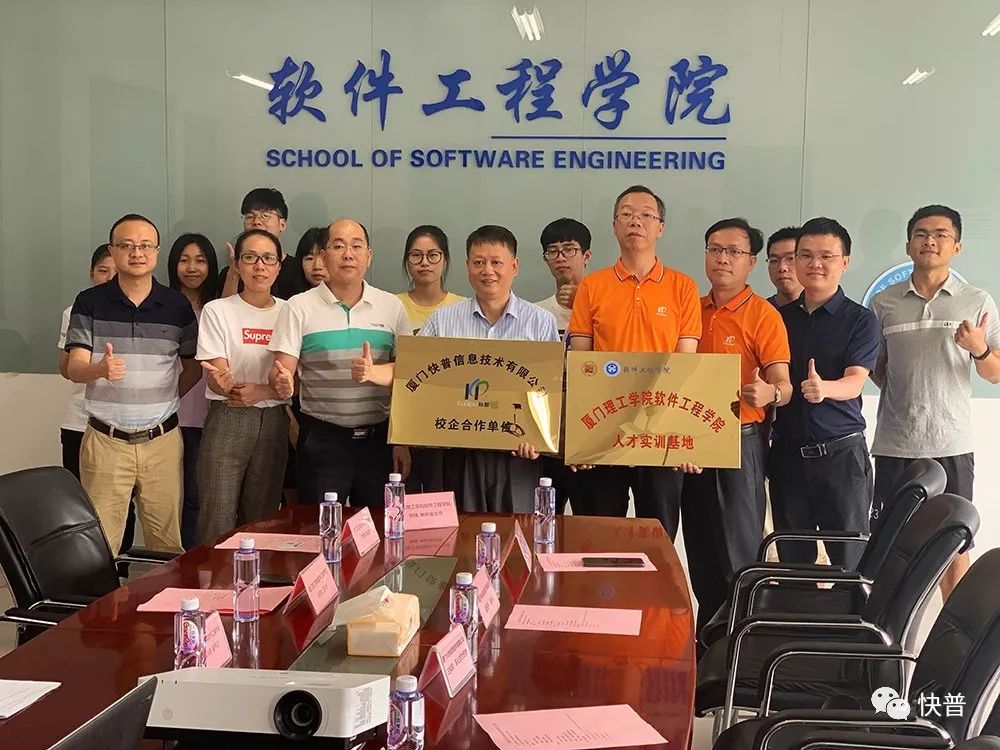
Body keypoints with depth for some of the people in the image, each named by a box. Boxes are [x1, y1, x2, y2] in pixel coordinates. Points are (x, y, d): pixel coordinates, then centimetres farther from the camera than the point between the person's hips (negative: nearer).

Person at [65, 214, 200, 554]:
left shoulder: (178, 305, 4)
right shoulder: (90, 302, 0)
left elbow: (193, 367, 13)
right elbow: (74, 369, -7)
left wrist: (164, 401, 3)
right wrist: (100, 369, -27)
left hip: (162, 440, 1)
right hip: (105, 440, -1)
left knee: (168, 544, 5)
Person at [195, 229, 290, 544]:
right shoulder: (218, 311, 0)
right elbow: (216, 377, -8)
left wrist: (261, 392, -14)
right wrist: (223, 383, -31)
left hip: (273, 421, 3)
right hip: (227, 420, -2)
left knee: (261, 518, 8)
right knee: (218, 520, -7)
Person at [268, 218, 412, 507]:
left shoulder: (391, 307, 5)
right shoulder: (299, 307, -1)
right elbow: (282, 370, -5)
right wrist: (282, 382, -29)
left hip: (377, 438, 2)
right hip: (321, 439, -2)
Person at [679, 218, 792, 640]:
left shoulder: (763, 315, -7)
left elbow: (783, 386, -13)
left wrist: (768, 393, -35)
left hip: (739, 442, -6)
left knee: (737, 552, -4)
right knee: (700, 549, 13)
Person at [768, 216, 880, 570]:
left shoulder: (861, 319, -2)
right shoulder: (779, 316, 10)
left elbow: (854, 382, -14)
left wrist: (824, 388, -35)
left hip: (841, 451, -3)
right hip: (786, 451, 4)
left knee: (849, 558, 0)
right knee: (791, 559, 9)